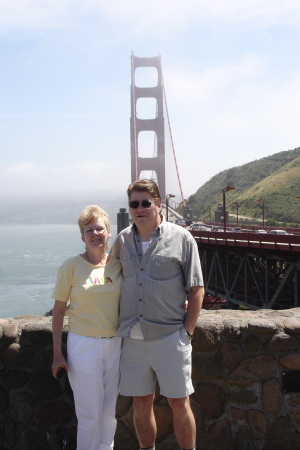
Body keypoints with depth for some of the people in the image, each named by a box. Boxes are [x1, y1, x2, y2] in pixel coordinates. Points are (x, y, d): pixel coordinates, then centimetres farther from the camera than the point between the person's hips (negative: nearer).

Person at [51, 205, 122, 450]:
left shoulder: (118, 264, 2)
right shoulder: (72, 266, -7)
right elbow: (59, 310, -2)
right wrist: (57, 352, -5)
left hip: (115, 343, 4)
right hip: (83, 345, -3)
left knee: (109, 411, 13)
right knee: (90, 414, 2)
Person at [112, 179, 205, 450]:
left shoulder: (181, 238, -3)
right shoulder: (123, 240, 7)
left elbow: (197, 290, -2)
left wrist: (187, 331, -6)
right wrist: (120, 325, 8)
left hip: (170, 336, -3)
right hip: (132, 338, 4)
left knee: (179, 403, 4)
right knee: (141, 403, 12)